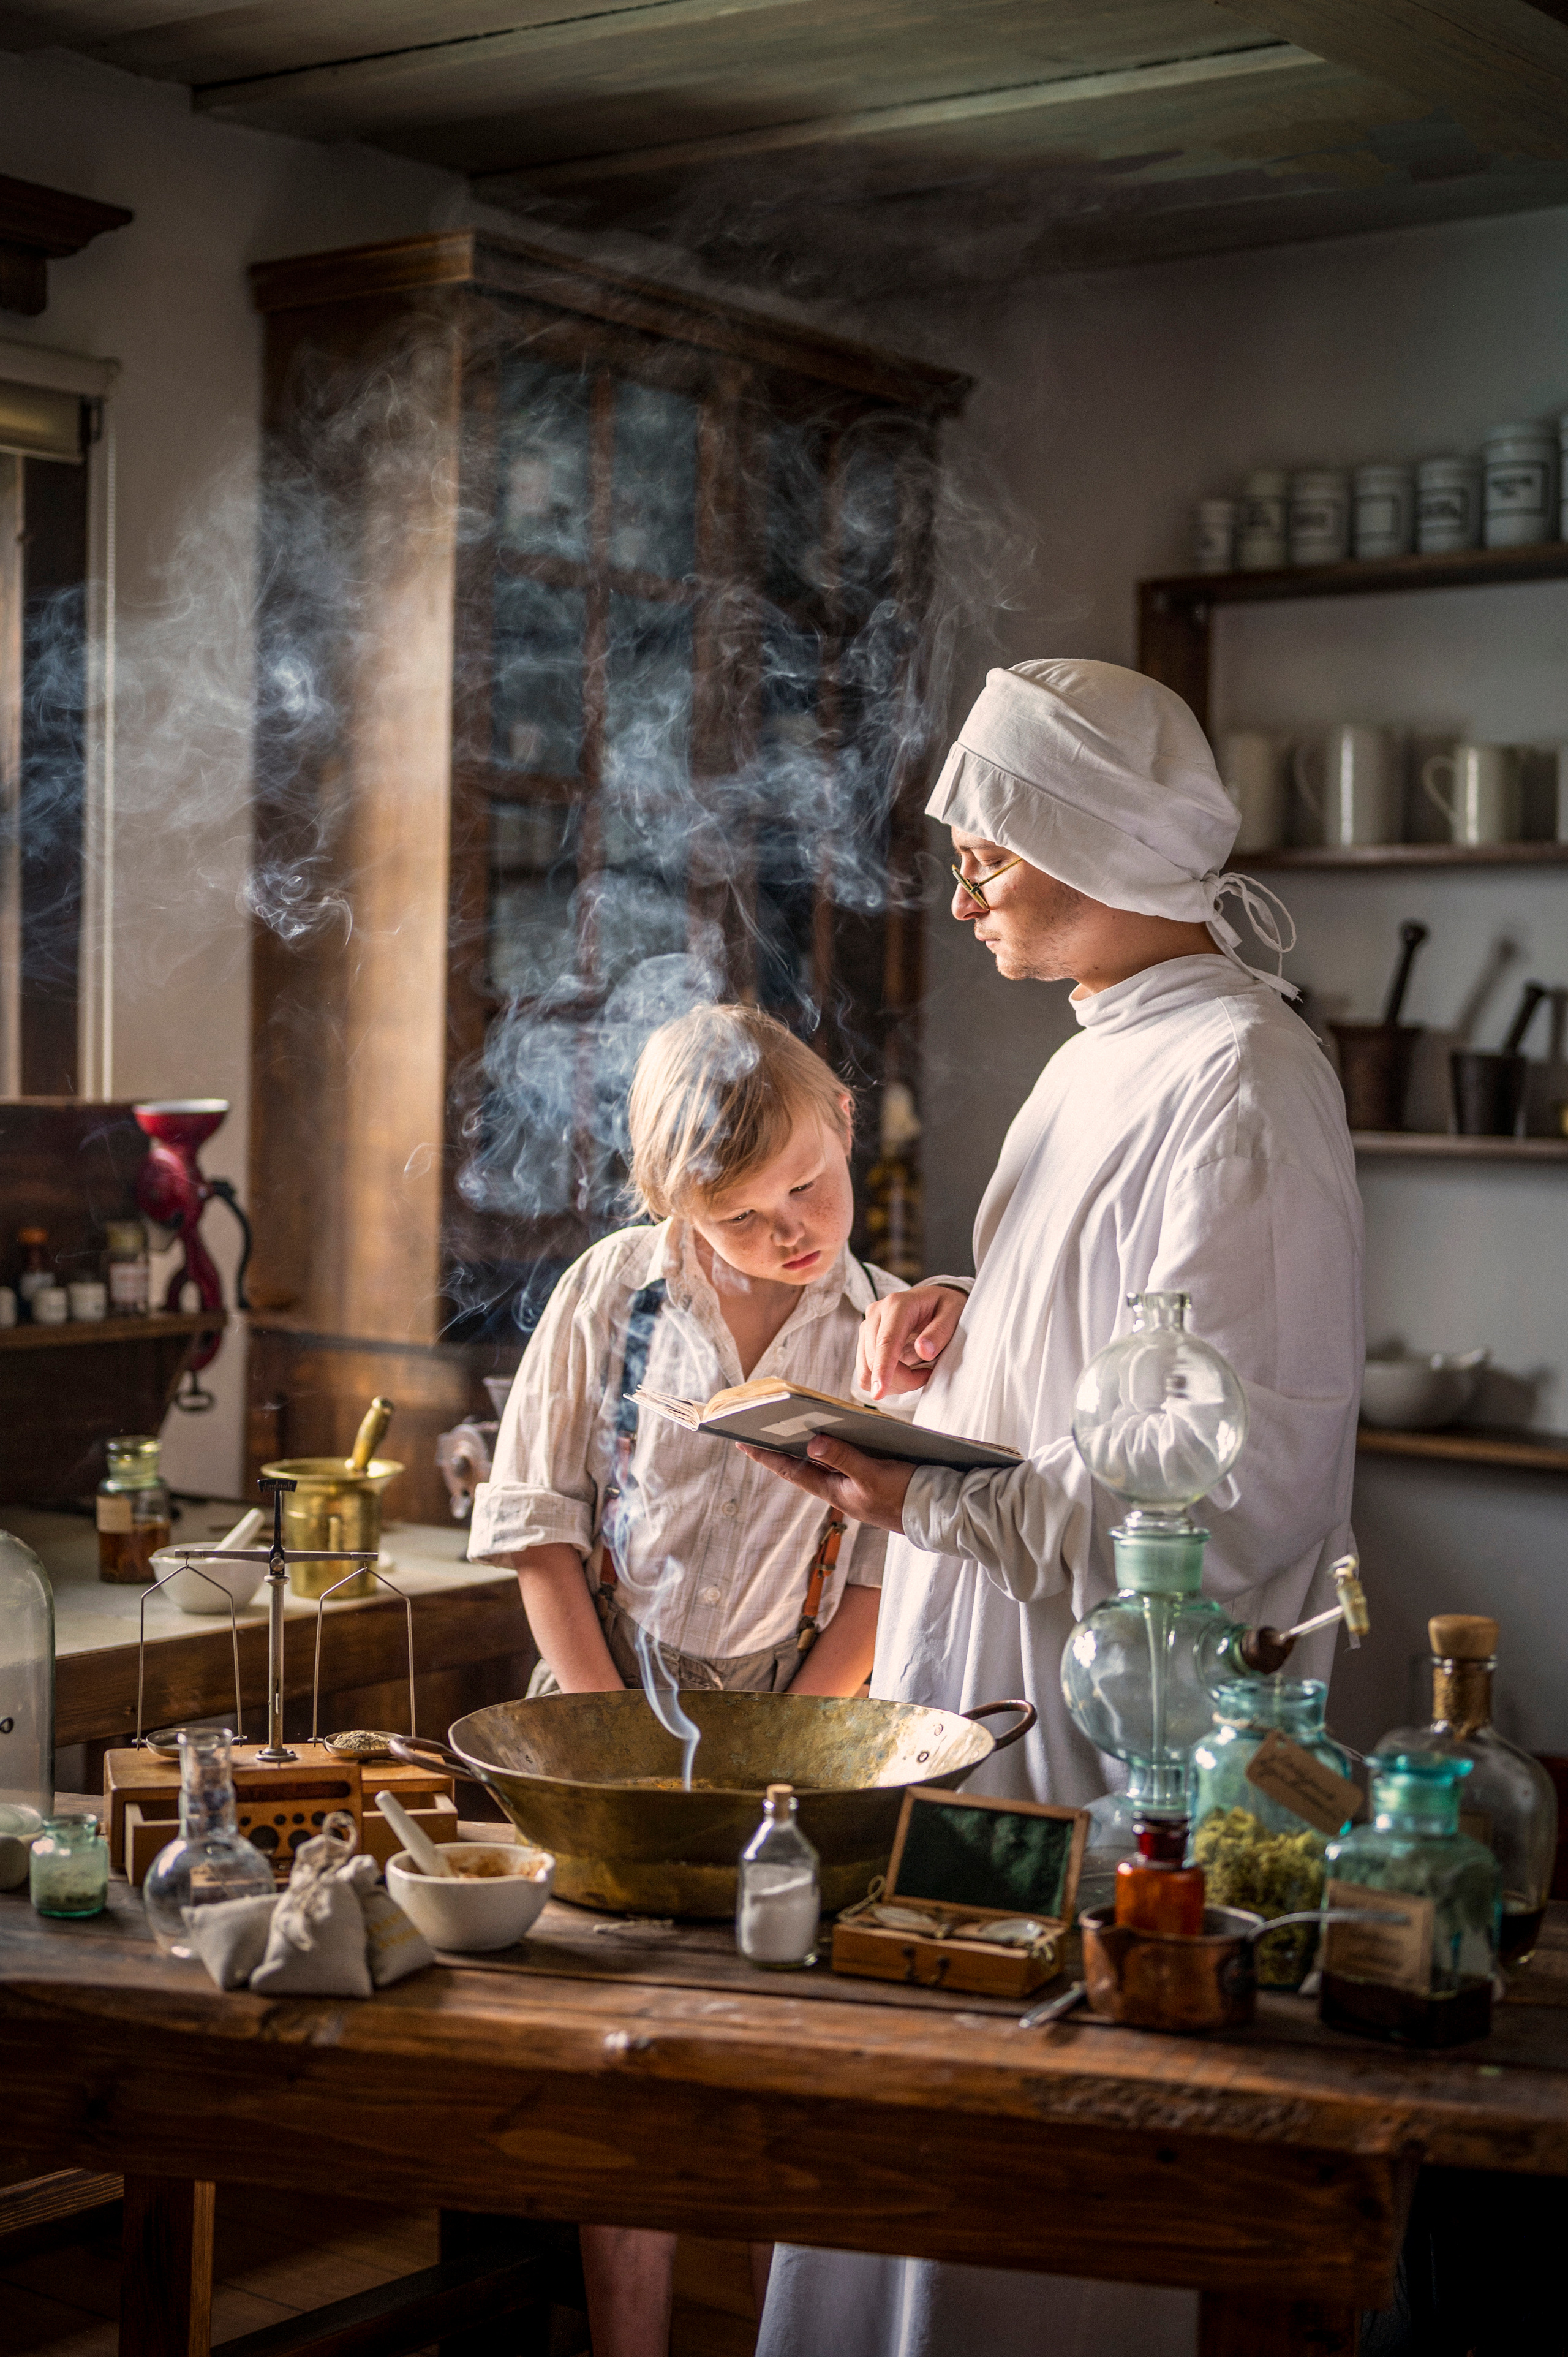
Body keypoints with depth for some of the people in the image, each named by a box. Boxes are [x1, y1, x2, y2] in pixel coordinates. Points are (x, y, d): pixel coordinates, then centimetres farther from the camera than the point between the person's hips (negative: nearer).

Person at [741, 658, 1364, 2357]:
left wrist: (934, 1505, -25)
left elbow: (1238, 1489, -21)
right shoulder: (1109, 1053, 13)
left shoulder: (1237, 1075, -17)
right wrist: (969, 1320, 6)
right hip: (986, 1661, 9)